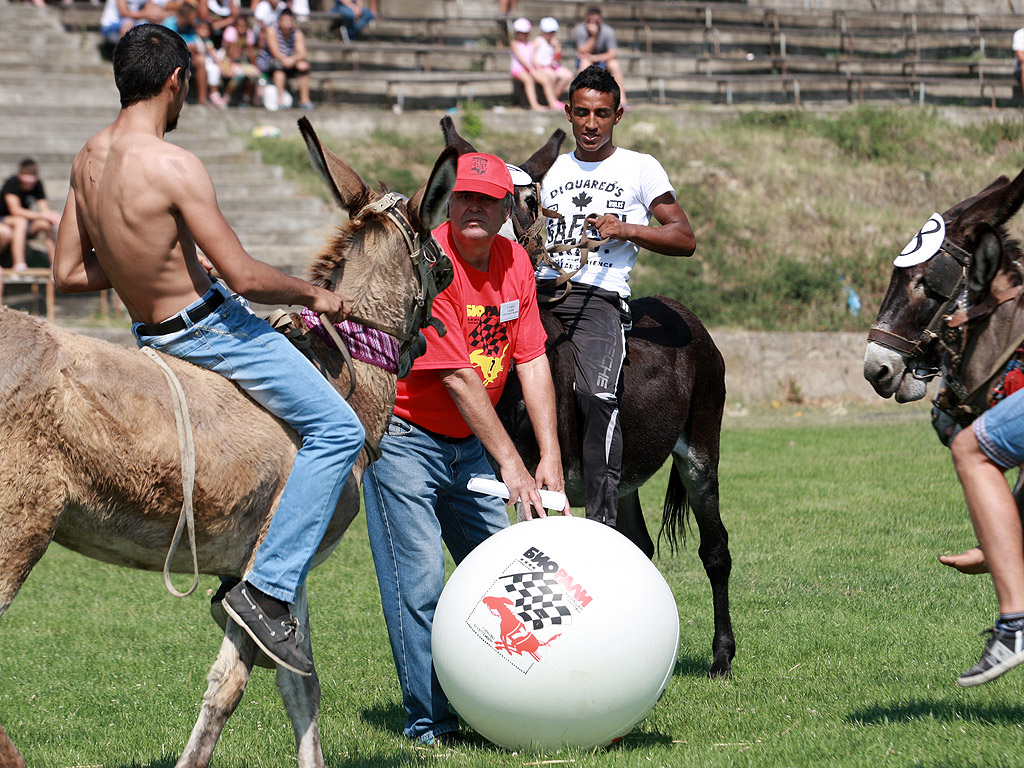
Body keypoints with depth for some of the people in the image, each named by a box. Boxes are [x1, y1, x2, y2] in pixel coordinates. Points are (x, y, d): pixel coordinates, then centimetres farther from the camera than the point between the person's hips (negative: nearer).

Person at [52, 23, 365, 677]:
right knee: (338, 429, -8)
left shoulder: (88, 160, 1)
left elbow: (68, 275, 9)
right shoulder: (174, 166, -24)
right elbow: (244, 275, -24)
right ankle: (267, 591, -14)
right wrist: (314, 296, -7)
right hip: (208, 327, -9)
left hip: (151, 336, 9)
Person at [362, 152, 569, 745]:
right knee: (419, 579, -10)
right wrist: (511, 463, -25)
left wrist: (551, 457, -9)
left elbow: (532, 361, -1)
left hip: (468, 445, 7)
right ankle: (430, 723, -5)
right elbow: (460, 379, -25)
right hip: (404, 440, -7)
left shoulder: (514, 263, 1)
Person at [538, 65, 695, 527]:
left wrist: (625, 229, -7)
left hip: (599, 297, -5)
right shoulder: (552, 171, 23)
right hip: (541, 292, 5)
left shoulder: (640, 169, 11)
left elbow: (685, 241, 6)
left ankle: (603, 520, -33)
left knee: (597, 396, -29)